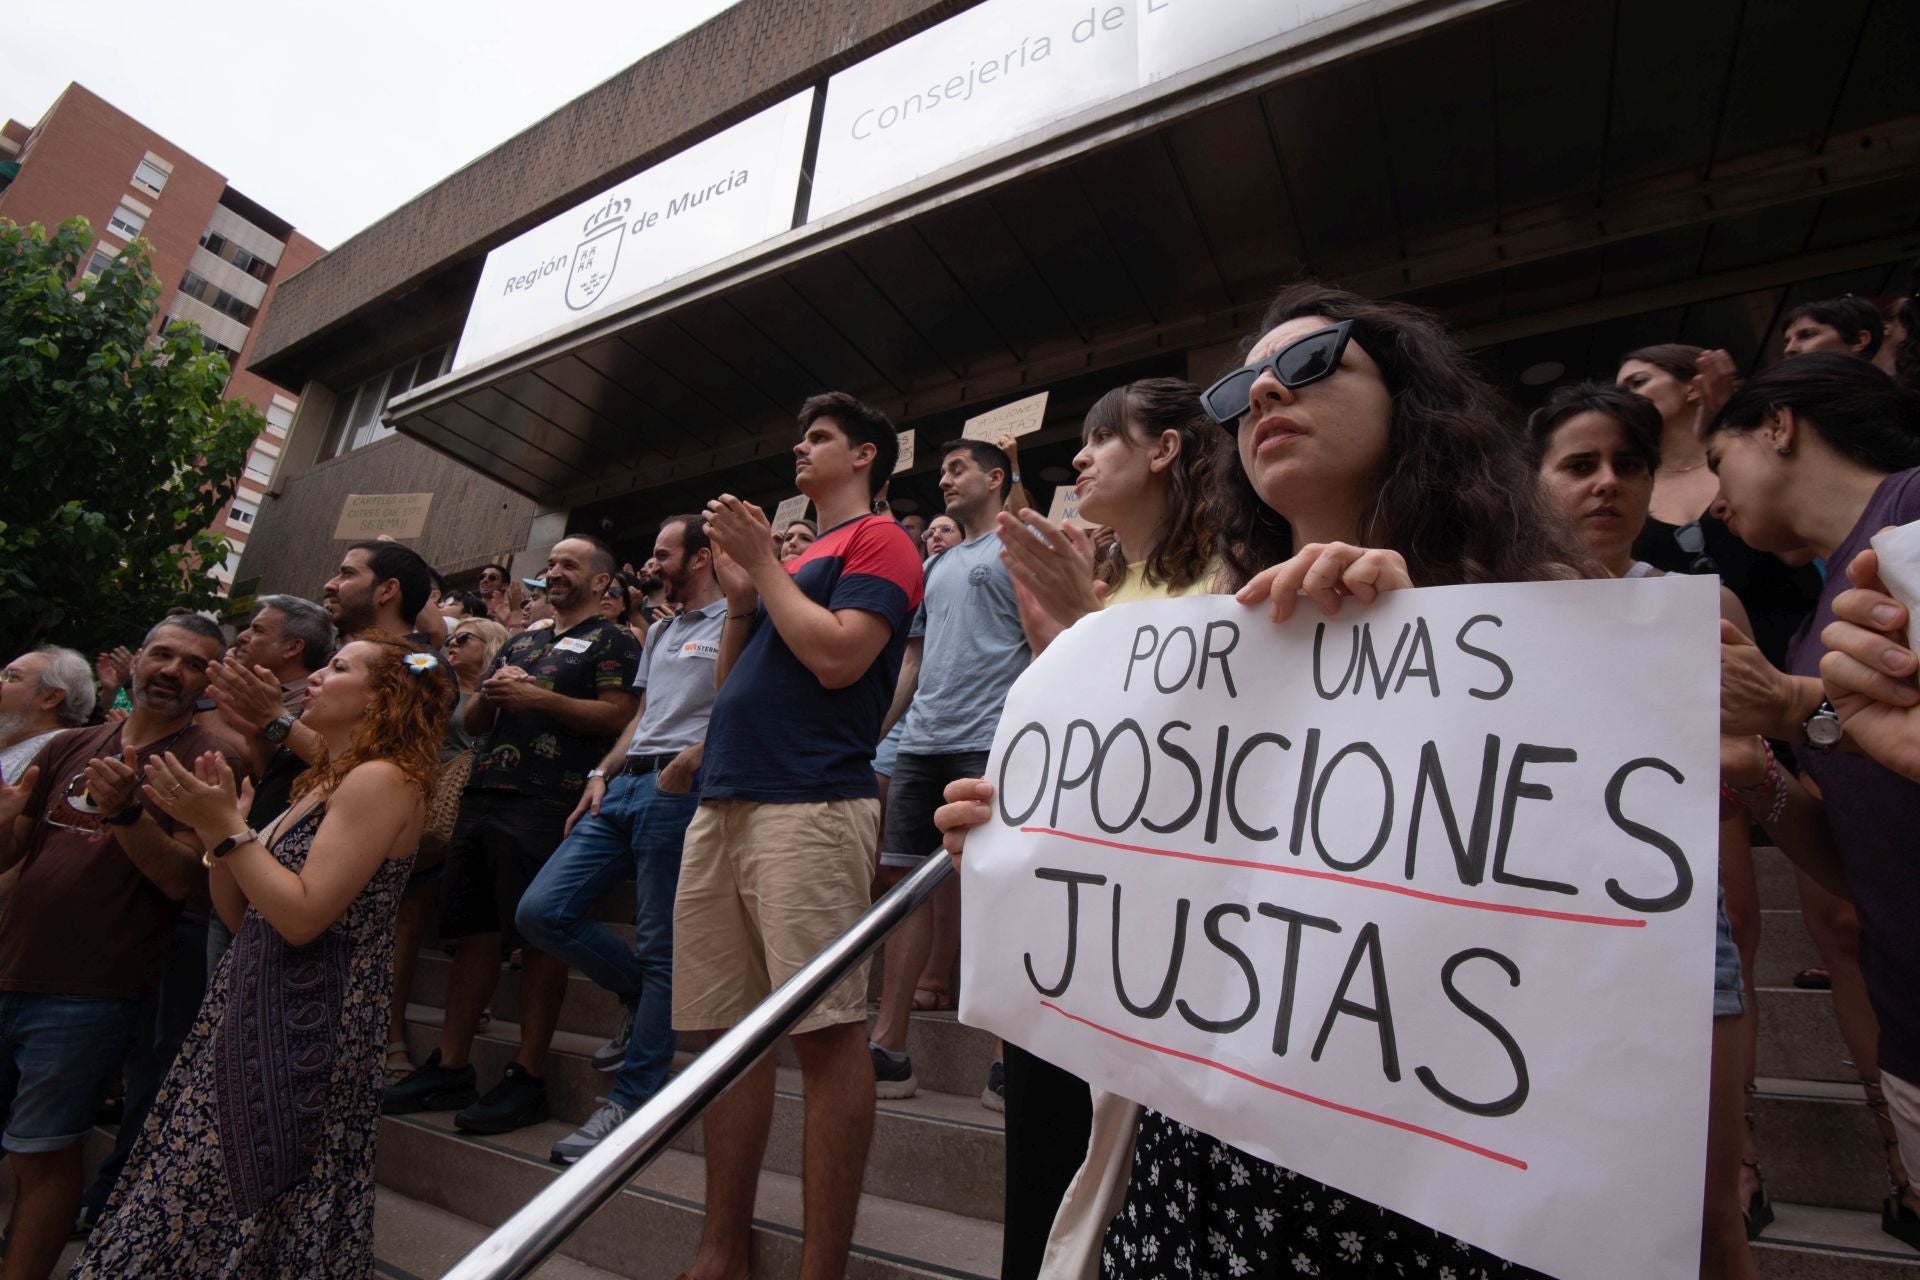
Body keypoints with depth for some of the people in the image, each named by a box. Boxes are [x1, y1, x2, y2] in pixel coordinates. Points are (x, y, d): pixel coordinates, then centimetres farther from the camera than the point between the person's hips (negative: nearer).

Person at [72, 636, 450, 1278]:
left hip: (310, 1028, -9)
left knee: (277, 1219, 3)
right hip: (250, 1019, 9)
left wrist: (227, 827, -15)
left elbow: (302, 916, -22)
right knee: (196, 1199, 14)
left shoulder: (382, 778, -15)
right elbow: (243, 917, 13)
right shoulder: (321, 784, 15)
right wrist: (212, 822, 3)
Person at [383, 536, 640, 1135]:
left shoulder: (611, 640, 3)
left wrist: (539, 698, -13)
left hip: (548, 804, -7)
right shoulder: (519, 644, 26)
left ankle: (528, 1076, 5)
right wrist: (491, 692, 3)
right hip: (484, 795, 8)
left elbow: (618, 715, -10)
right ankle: (449, 1068, 21)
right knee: (474, 929, 11)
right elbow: (471, 722, 24)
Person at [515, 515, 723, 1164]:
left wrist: (691, 759, -23)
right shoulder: (660, 631, 26)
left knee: (660, 948, -2)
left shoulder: (733, 622, -1)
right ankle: (640, 997, 21)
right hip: (623, 787, 9)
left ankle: (630, 1102, 10)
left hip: (680, 789, -9)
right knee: (540, 910, 1)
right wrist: (601, 774, 13)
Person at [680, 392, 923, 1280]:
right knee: (728, 1029, 11)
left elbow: (839, 657, -14)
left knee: (827, 1031, -4)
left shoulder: (879, 540, 3)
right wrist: (740, 596, 10)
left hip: (810, 807, -8)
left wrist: (763, 563, -3)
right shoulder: (790, 559, 26)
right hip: (723, 805, 9)